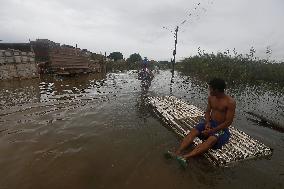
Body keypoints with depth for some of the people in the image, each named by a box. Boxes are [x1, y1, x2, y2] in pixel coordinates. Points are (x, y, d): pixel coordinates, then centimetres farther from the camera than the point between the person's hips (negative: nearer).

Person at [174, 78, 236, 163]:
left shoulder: (230, 102, -16)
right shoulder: (211, 97, 1)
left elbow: (228, 122, -17)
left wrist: (212, 131, -22)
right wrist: (207, 123, -11)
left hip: (222, 128, -5)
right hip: (210, 123, 5)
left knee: (211, 140, -36)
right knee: (193, 132, -22)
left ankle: (186, 157, -50)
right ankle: (177, 153, -36)